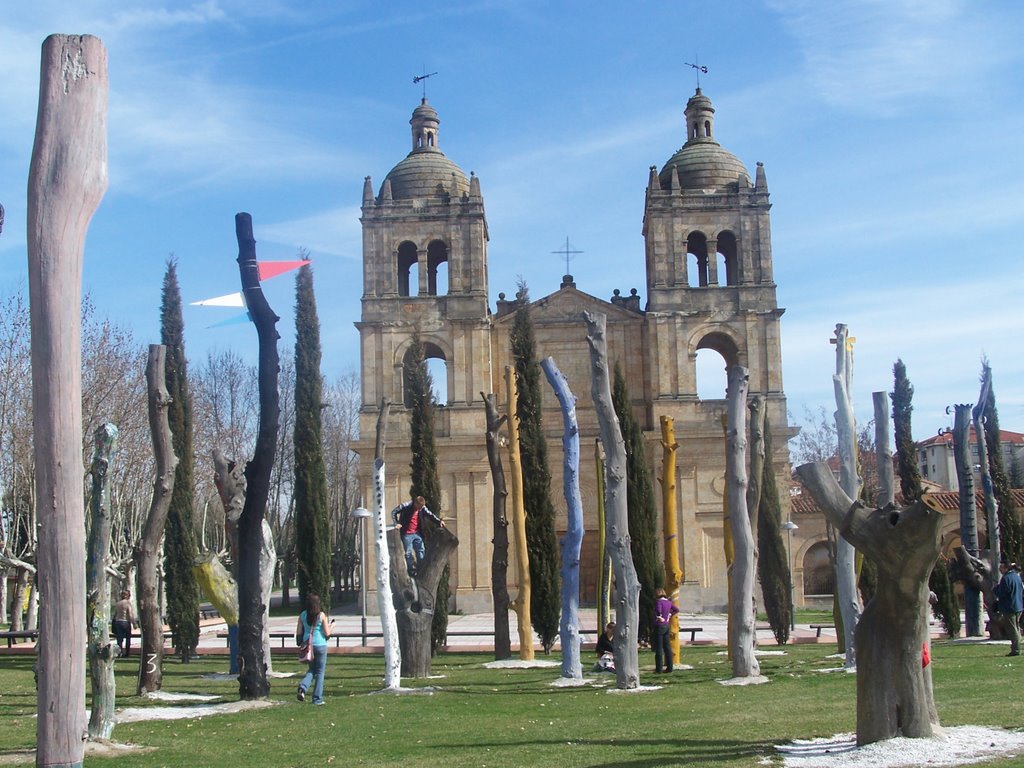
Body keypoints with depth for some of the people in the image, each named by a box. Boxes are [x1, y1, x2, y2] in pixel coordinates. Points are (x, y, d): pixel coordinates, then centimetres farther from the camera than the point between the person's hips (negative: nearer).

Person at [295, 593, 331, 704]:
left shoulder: (302, 615, 0)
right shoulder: (322, 615, -10)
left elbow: (298, 633, 1)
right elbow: (327, 633, -7)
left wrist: (300, 643, 18)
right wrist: (331, 627, 12)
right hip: (320, 645, -4)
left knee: (312, 670, 20)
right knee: (320, 672, 8)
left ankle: (302, 688, -6)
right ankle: (317, 699, 8)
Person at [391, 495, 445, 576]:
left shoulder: (422, 508, -1)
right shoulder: (405, 506, -16)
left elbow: (430, 514, 6)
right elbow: (394, 512, -8)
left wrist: (439, 521, -9)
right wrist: (397, 523, -18)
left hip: (417, 533, 5)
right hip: (406, 534, -5)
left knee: (421, 551, 6)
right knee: (408, 553, 1)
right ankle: (411, 570, 12)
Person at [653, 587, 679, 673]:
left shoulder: (658, 601, -16)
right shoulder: (669, 602, 7)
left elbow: (658, 610, -34)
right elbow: (676, 610, 19)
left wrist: (659, 617, -16)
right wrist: (670, 615, 13)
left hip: (659, 625, -7)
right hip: (666, 626, 7)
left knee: (658, 648, -1)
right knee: (667, 647, 11)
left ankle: (658, 668, 1)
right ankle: (669, 667, 12)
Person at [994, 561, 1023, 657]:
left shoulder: (1006, 579, -19)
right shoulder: (1017, 576, 9)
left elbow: (1000, 594, -19)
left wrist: (997, 587, -2)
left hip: (1009, 608, -9)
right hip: (1018, 607, 9)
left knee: (1012, 630, -4)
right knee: (1016, 629, 16)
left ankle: (1015, 650, -5)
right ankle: (1017, 649, 21)